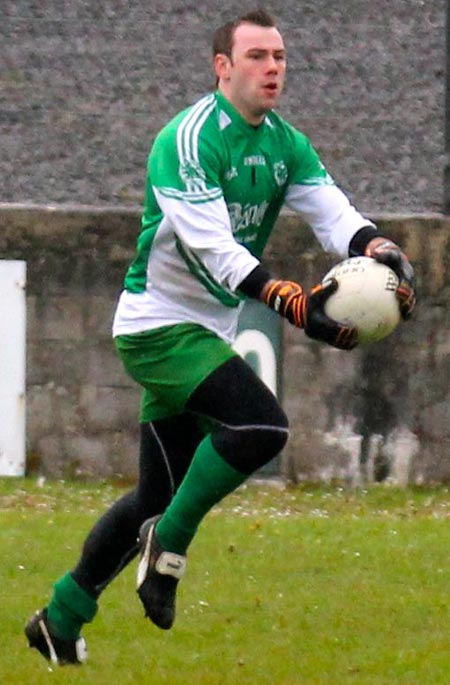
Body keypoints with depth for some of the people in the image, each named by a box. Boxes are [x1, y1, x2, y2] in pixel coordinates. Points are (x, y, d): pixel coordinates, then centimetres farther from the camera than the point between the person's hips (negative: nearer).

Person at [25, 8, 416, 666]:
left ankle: (62, 618, 21)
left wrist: (380, 251, -28)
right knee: (261, 424, -27)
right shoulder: (188, 141, -18)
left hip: (206, 333, 8)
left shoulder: (286, 145, 7)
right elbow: (213, 248, -27)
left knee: (158, 496, 11)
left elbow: (335, 213, -6)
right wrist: (297, 305, -37)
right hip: (160, 323, -8)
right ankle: (169, 542, -10)